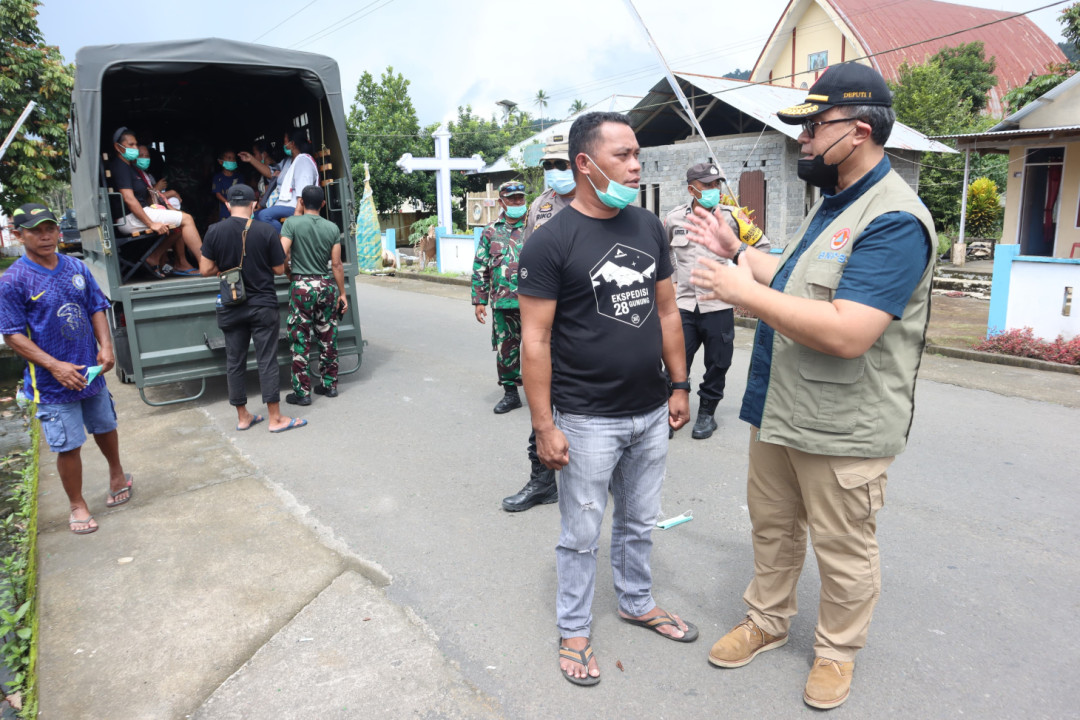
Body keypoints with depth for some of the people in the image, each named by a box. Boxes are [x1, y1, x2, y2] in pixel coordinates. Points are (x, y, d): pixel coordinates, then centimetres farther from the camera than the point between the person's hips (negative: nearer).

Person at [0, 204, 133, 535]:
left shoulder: (76, 268, 2)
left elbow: (97, 309, 9)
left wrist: (105, 346, -7)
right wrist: (55, 366, -20)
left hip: (90, 371, 5)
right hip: (52, 383, -4)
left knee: (105, 427, 21)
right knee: (68, 446, 3)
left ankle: (117, 476, 46)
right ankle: (77, 505, 23)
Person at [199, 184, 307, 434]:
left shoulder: (215, 231, -4)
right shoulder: (267, 231, -9)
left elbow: (206, 269, -4)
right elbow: (279, 269, -4)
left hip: (230, 307, 2)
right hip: (263, 305, -2)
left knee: (234, 361, 11)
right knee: (267, 361, 2)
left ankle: (242, 417, 19)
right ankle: (276, 418, 5)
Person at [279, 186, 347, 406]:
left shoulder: (292, 223, -6)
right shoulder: (332, 228, 2)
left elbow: (282, 256, -14)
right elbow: (336, 264, 1)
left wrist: (290, 272, 7)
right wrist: (342, 293, 8)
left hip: (302, 286, -3)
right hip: (327, 285, 4)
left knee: (301, 341, 2)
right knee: (328, 338, 12)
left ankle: (302, 392, 6)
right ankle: (329, 385, 21)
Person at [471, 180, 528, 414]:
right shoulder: (491, 232, 10)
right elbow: (480, 268, 12)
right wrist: (479, 300, 7)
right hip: (502, 305, 3)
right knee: (505, 350, 9)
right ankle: (510, 393, 23)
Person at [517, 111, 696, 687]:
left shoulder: (649, 228, 5)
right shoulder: (550, 242, -13)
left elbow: (666, 312, 12)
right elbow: (535, 340, -14)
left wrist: (679, 385, 10)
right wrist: (544, 426, -15)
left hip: (650, 414, 6)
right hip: (587, 422, -5)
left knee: (639, 522, 22)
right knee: (582, 536, 11)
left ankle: (637, 602, 45)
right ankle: (573, 631, 31)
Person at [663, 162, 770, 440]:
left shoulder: (732, 215, -3)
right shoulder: (674, 217, 2)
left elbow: (762, 245, 8)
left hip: (719, 305, -1)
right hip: (684, 304, 1)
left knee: (717, 364, 8)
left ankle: (707, 413, 24)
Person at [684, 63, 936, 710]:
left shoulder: (894, 220, -21)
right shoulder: (833, 203, 11)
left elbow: (847, 333, -32)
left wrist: (743, 290, -25)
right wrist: (740, 252, 12)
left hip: (842, 430, -9)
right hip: (780, 410, 9)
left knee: (844, 552, 12)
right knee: (772, 526, 22)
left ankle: (837, 651, 35)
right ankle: (767, 621, 42)